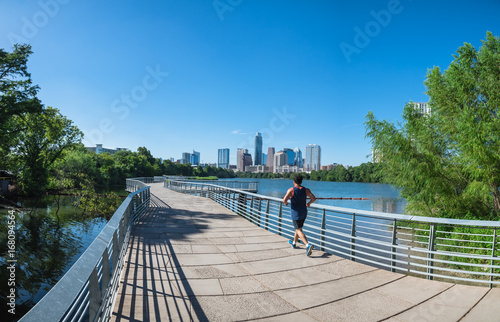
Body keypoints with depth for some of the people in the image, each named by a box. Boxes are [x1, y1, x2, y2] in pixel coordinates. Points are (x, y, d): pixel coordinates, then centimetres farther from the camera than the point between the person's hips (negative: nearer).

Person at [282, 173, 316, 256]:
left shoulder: (291, 190, -14)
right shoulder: (306, 190, -1)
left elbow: (284, 200, -23)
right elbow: (314, 198, -4)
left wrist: (285, 203, 0)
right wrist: (309, 203, 15)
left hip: (295, 213, -5)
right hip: (304, 213, 6)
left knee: (299, 230, -5)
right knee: (298, 228, 23)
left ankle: (307, 245, -24)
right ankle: (294, 243, 40)